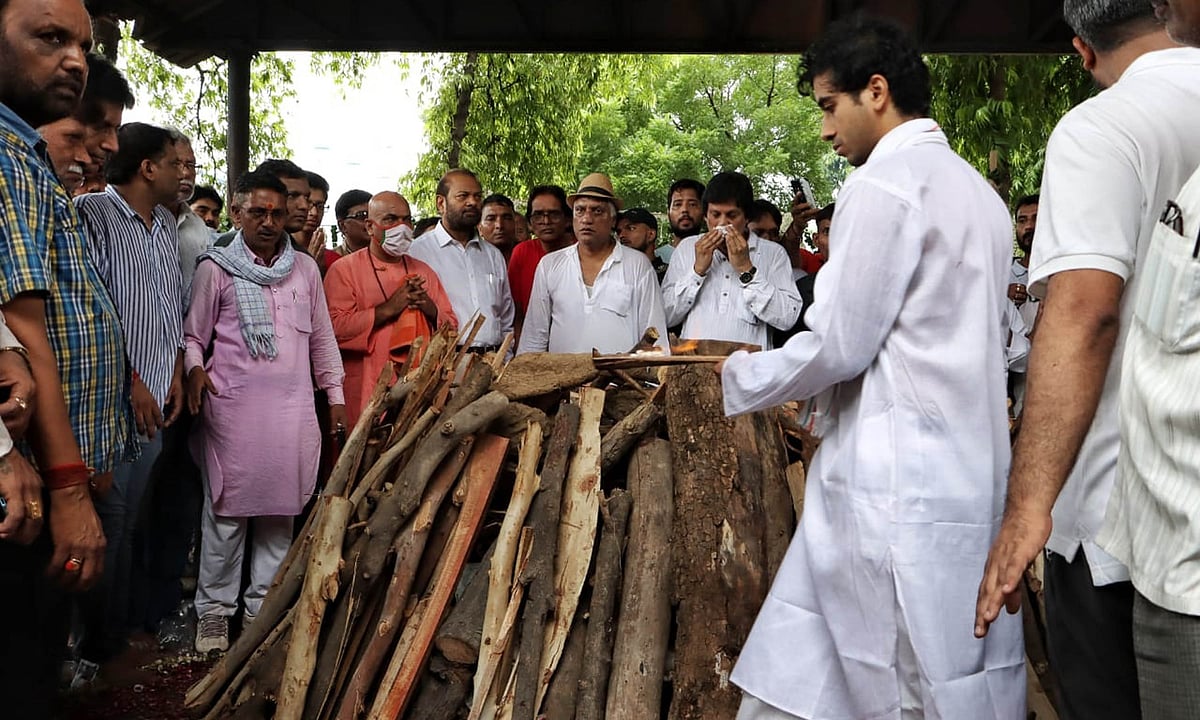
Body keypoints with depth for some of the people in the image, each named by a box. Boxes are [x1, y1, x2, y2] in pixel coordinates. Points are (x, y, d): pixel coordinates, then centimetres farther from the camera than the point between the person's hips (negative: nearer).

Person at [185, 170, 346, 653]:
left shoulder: (305, 269, 13)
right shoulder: (215, 268, 3)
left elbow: (322, 337, 17)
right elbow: (192, 334, 5)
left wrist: (335, 395, 15)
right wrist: (194, 369, -15)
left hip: (292, 408, 3)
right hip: (232, 407, -3)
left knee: (280, 510, 7)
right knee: (227, 510, 1)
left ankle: (264, 607, 19)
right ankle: (214, 610, 16)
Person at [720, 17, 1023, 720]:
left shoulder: (883, 182, -11)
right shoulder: (978, 191, 16)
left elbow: (840, 344, -13)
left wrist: (742, 379, 3)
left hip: (896, 484, -8)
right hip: (964, 471, 8)